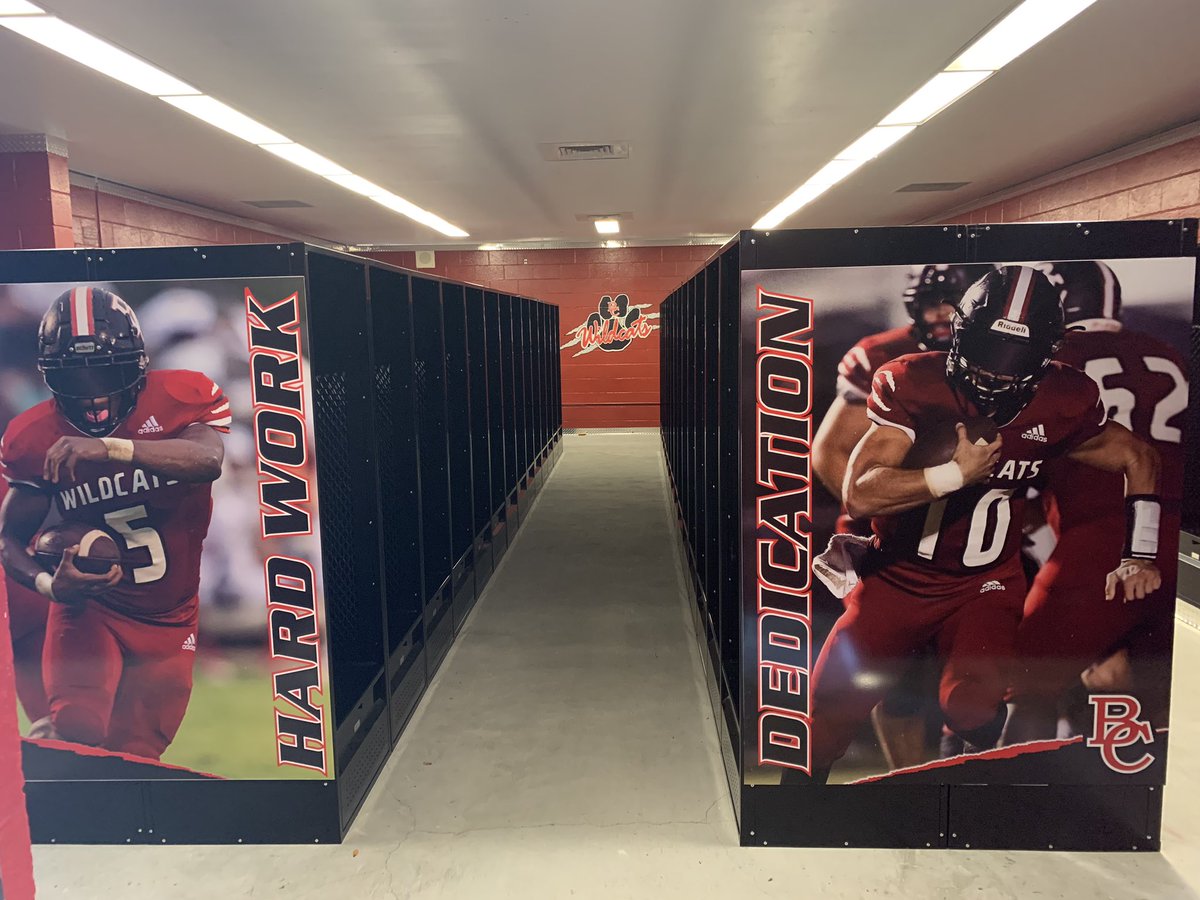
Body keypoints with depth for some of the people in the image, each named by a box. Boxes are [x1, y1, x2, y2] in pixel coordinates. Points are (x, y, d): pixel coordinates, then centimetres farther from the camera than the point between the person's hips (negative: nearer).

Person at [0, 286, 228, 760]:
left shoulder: (179, 397, -12)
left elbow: (209, 459, -33)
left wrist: (110, 448, -45)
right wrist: (48, 583, -18)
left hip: (170, 622, 0)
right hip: (89, 606, 0)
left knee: (136, 754, 7)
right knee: (79, 728, -24)